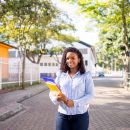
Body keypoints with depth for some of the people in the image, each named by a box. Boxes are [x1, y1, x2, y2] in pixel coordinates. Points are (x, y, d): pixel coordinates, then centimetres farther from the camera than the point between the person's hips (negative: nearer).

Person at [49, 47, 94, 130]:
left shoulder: (86, 75, -1)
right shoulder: (60, 75, 6)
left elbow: (90, 94, -6)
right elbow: (52, 92, 5)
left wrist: (75, 103, -19)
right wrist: (57, 98, -18)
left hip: (80, 115, -1)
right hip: (62, 115, 2)